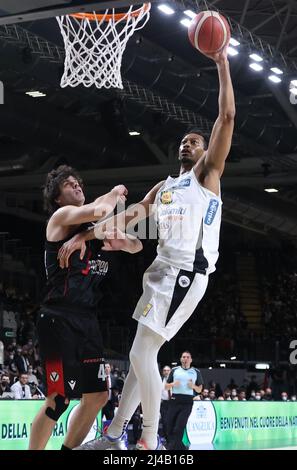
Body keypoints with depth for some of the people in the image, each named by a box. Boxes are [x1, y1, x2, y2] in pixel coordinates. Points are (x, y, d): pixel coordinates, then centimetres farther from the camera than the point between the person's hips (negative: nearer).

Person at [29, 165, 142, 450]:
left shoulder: (96, 229, 20)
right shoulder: (62, 216, -3)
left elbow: (135, 247, 22)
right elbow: (97, 211, -23)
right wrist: (114, 194, -3)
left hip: (87, 320, 9)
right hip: (59, 319, -9)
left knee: (97, 396, 10)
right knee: (60, 398, -12)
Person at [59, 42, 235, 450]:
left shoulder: (208, 173, 4)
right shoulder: (164, 187, 25)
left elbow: (227, 117, -7)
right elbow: (131, 215, 21)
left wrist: (222, 65, -8)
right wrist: (84, 236, 12)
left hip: (187, 273, -8)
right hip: (164, 270, 8)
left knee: (142, 355, -13)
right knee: (142, 355, 11)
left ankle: (150, 442, -4)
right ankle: (114, 436, 18)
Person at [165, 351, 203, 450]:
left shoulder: (196, 372, 11)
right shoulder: (175, 370, 12)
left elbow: (199, 390, 14)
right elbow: (166, 387, 14)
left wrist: (193, 386, -7)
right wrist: (173, 384, -6)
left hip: (187, 402, -2)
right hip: (175, 400, 2)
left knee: (179, 428, -11)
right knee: (170, 427, -2)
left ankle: (171, 448, -7)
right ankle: (180, 447, 14)